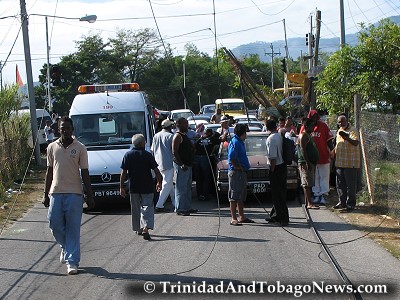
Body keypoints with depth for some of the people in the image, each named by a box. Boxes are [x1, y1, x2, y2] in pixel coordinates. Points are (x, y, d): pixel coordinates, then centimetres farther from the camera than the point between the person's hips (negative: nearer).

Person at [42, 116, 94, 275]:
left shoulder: (80, 148, 1)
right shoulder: (52, 147, 7)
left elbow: (85, 173, 2)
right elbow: (49, 171, 12)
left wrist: (90, 196, -1)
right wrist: (46, 194, 9)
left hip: (74, 193, -2)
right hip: (56, 192, 3)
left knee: (73, 228, -2)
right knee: (55, 224, 1)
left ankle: (72, 261, 1)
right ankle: (65, 248, 29)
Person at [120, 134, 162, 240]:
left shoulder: (128, 155, 0)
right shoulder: (147, 155, -5)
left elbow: (123, 173, -2)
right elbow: (156, 170, -5)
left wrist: (121, 187, 3)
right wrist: (159, 182, 9)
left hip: (133, 187, 2)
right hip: (147, 187, -2)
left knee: (136, 209, 17)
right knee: (147, 207, -2)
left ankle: (138, 229, 26)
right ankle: (146, 228, -21)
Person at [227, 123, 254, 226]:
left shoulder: (240, 142, 16)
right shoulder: (235, 142, -15)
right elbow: (231, 158, -23)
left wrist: (244, 169, 14)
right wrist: (238, 168, -18)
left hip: (242, 172, 10)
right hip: (235, 172, -10)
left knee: (241, 196, 15)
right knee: (234, 196, -6)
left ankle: (241, 217, 22)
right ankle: (233, 219, -4)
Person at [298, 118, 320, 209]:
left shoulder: (308, 135, 21)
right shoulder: (304, 135, -11)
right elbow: (303, 150, -19)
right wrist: (307, 162, -24)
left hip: (311, 163, 10)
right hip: (306, 163, -10)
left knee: (308, 184, 10)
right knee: (307, 184, -12)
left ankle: (307, 202, 12)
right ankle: (309, 203, -16)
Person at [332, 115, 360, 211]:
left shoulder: (352, 130, -9)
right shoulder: (339, 131, 17)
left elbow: (356, 143, -25)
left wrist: (346, 138, -39)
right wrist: (333, 151, 18)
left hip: (350, 163, -8)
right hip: (339, 162, 8)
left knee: (351, 184, -2)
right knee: (340, 184, 11)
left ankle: (350, 203, 4)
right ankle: (342, 202, 21)